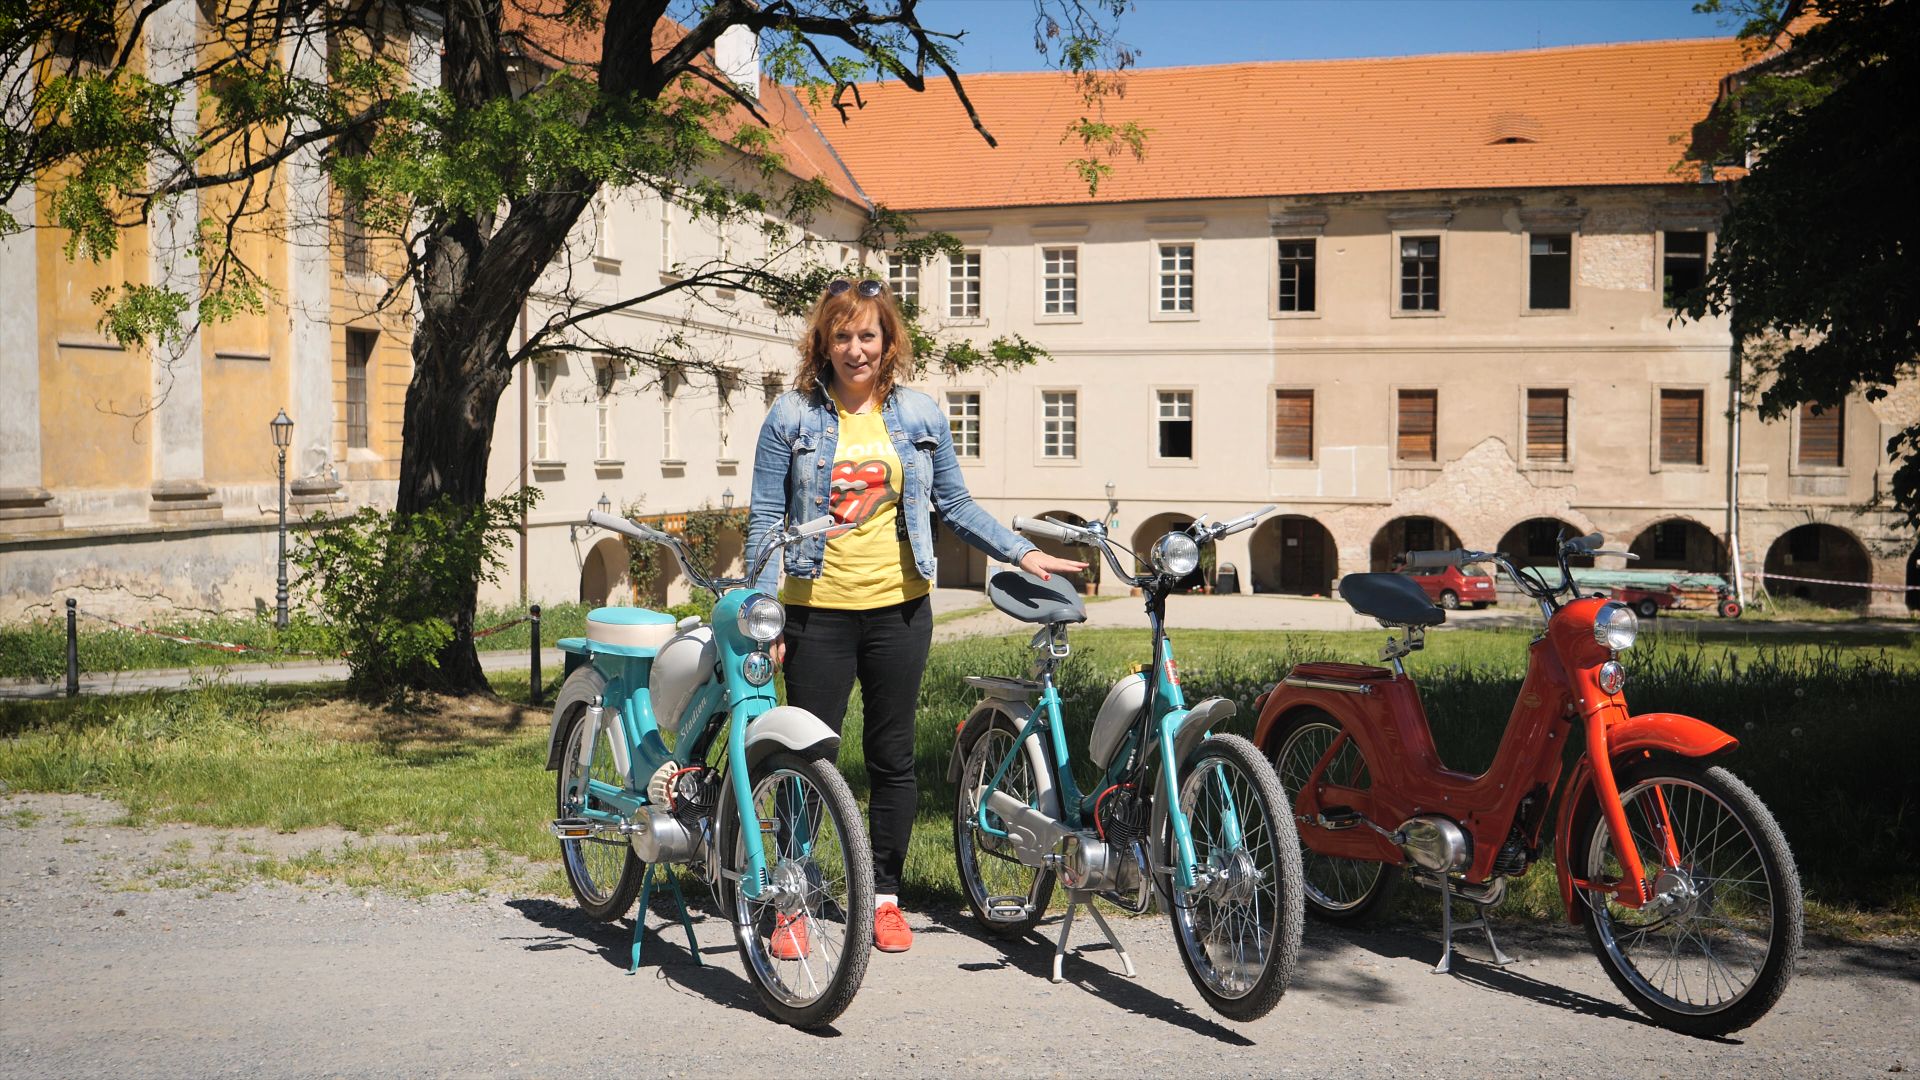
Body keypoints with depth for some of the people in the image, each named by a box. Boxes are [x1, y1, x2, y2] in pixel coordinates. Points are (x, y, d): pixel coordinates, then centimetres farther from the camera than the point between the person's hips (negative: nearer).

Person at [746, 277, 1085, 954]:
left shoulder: (919, 416, 6)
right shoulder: (792, 416, 0)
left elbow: (955, 506, 12)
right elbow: (765, 518, 0)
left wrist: (1021, 552, 1)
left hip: (898, 608, 2)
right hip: (817, 611, -2)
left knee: (892, 757, 8)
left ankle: (885, 897, 21)